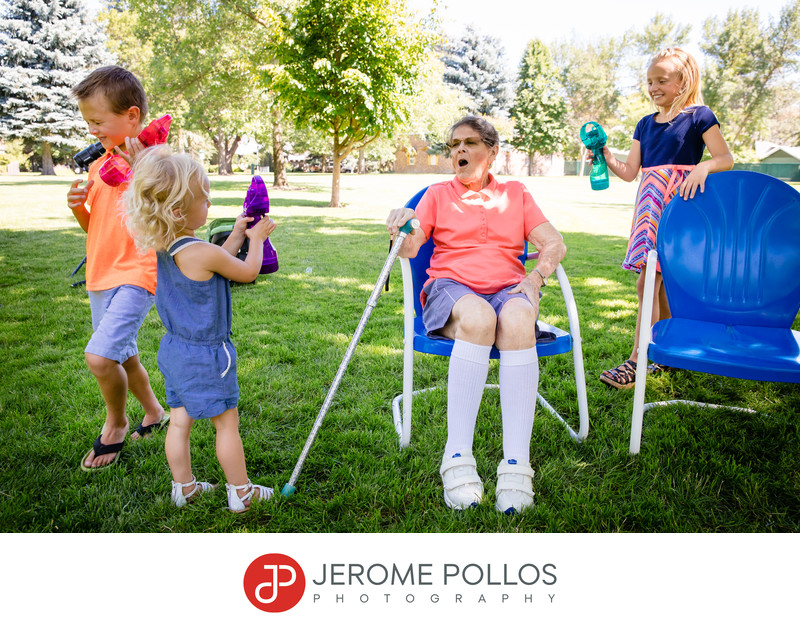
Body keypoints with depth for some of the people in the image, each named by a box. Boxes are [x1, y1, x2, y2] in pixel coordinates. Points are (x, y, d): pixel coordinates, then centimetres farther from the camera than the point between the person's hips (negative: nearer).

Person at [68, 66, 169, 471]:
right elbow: (96, 227, 19)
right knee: (122, 355, 18)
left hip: (135, 275, -8)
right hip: (101, 276, 8)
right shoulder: (99, 165, 11)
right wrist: (77, 207, -2)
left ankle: (115, 424, 9)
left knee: (99, 356, -18)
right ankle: (154, 413, 40)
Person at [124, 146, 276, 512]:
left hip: (174, 348, 8)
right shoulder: (203, 252, -26)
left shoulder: (160, 247, -2)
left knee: (180, 421, 17)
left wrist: (236, 236, 13)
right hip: (205, 356, -8)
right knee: (226, 424, 7)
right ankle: (240, 492, 21)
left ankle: (183, 487, 32)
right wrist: (255, 239, 6)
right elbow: (248, 272, -10)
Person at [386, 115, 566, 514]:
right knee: (477, 317, -38)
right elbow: (409, 249, 7)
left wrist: (536, 276, -7)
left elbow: (554, 244, 13)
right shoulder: (438, 194, 21)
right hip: (451, 288, -1)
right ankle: (457, 459, -40)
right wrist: (402, 227, -16)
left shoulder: (515, 193, 23)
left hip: (508, 289, 1)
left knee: (517, 320, -37)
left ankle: (516, 466, -42)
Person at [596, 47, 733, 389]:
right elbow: (630, 171, 15)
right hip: (650, 205, 6)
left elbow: (726, 159, -4)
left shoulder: (698, 116, 1)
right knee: (661, 283, 9)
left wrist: (703, 167, -24)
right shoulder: (645, 124, 18)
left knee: (648, 281, -13)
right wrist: (607, 158, -2)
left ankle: (637, 360, -10)